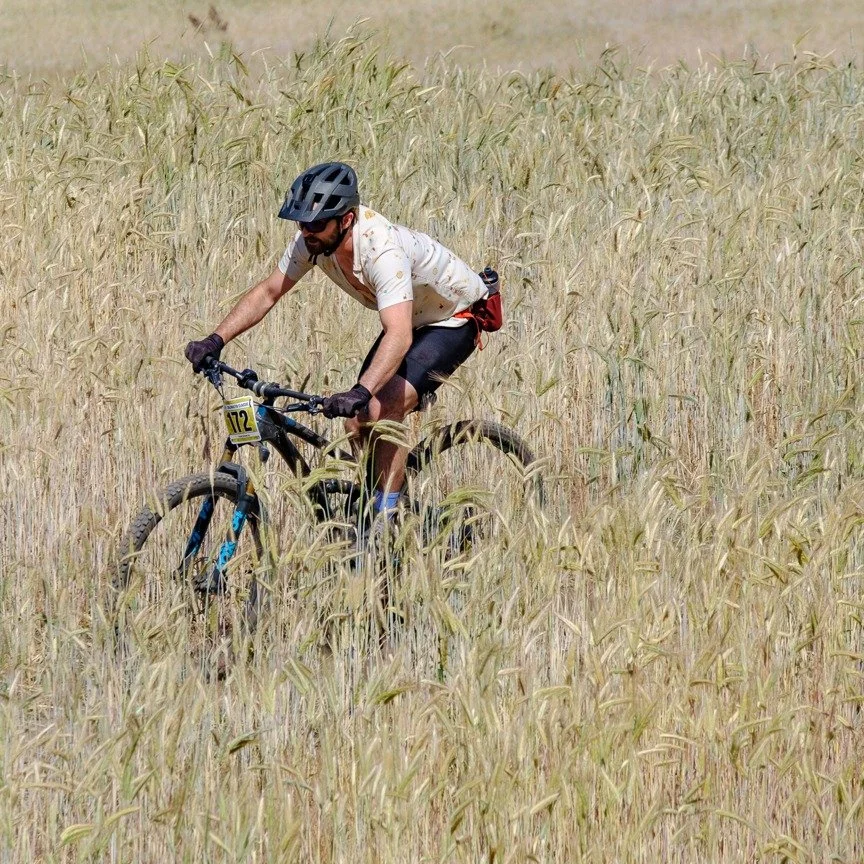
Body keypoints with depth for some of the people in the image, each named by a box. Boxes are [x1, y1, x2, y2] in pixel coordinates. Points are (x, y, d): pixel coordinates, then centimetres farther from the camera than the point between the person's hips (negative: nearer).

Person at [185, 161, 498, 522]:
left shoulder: (382, 251, -39)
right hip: (410, 318, 8)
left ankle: (385, 517, -16)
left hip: (455, 319, -8)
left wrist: (360, 394, -62)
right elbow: (267, 292, -8)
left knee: (384, 410, -25)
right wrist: (215, 340, -20)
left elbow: (398, 337, -50)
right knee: (358, 424, -4)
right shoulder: (314, 239, -17)